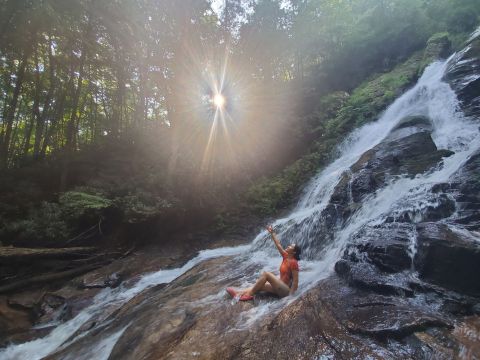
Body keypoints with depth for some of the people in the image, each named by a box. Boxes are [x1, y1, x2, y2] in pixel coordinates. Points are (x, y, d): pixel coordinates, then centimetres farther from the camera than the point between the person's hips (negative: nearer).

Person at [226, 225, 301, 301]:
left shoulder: (293, 262, -16)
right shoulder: (286, 256, 7)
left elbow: (295, 280, -18)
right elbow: (278, 244, 11)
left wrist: (290, 295, -21)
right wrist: (272, 232, 13)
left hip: (285, 290, -8)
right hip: (280, 287, 8)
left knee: (265, 273, -21)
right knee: (259, 286, -4)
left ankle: (248, 295, -17)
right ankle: (239, 294, -13)